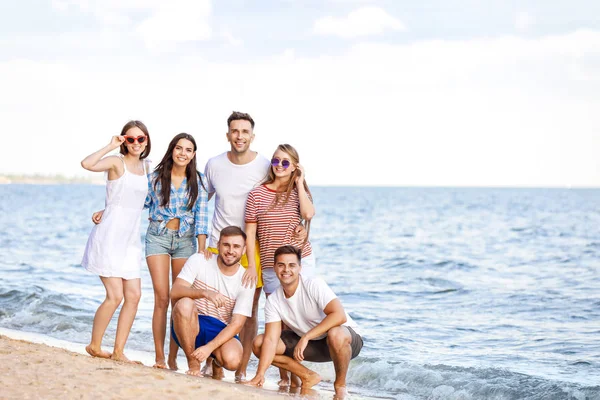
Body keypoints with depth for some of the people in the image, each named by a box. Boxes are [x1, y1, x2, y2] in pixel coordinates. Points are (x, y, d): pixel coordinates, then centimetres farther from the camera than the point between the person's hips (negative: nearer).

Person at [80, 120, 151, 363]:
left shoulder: (146, 167, 13)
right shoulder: (116, 162, -7)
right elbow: (87, 164, -27)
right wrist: (111, 146, -19)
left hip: (131, 238, 7)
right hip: (109, 235, -7)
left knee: (134, 296, 0)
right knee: (115, 296, -10)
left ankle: (118, 352, 8)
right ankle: (94, 346, 9)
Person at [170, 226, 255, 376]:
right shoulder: (199, 261, -6)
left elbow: (237, 324, -10)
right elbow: (175, 292, -20)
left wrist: (209, 347, -25)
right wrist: (205, 293, -40)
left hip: (220, 332, 0)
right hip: (190, 327, 0)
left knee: (233, 360, -33)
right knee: (184, 304, -34)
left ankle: (215, 360, 7)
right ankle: (193, 364, -18)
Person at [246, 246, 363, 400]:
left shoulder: (314, 285, -23)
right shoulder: (272, 301, -8)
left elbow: (339, 315, -35)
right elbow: (271, 339, -15)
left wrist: (306, 337, -37)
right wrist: (260, 374, -29)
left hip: (346, 337, -5)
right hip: (311, 346, 6)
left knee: (335, 334, -43)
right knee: (258, 344, -8)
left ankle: (340, 384, -13)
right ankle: (308, 377, 5)